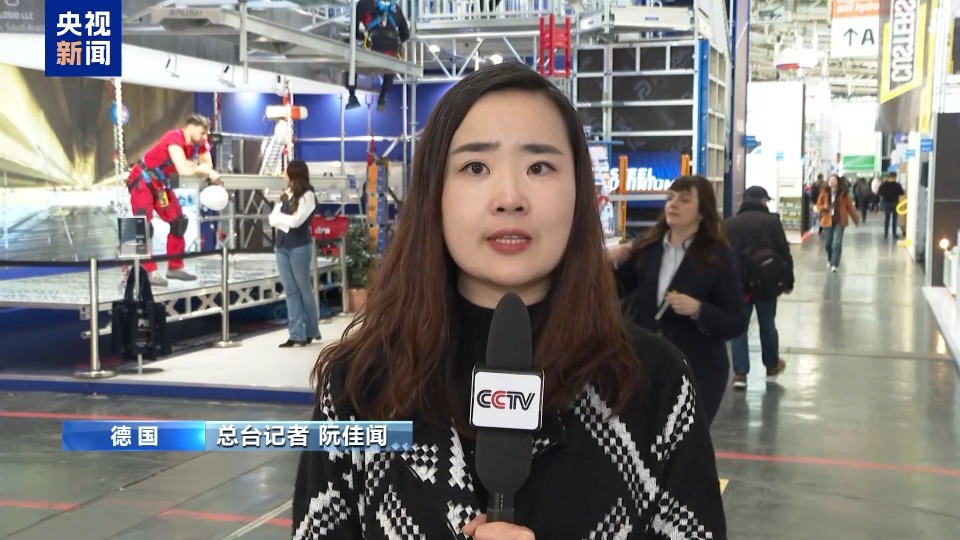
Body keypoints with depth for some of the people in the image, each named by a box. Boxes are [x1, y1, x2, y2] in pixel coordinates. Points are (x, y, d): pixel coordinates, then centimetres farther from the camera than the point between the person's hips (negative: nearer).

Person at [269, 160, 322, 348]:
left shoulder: (307, 195, -6)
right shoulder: (285, 194, 12)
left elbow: (296, 221, -16)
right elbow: (272, 219, 7)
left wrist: (279, 216, -1)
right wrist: (287, 221, -10)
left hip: (299, 247, -6)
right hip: (281, 246, 6)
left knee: (304, 290, 3)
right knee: (290, 291, 4)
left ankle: (312, 333, 15)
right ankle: (297, 335, 4)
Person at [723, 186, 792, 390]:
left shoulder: (728, 224, 8)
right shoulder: (771, 221, -2)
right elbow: (784, 253, -5)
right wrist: (788, 281, 4)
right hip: (766, 281, -2)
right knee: (767, 324, 14)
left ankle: (740, 373, -2)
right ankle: (772, 366, 31)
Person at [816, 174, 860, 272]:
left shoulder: (843, 194, -4)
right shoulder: (824, 193, -1)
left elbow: (850, 207, 2)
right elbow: (818, 207, 5)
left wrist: (856, 220, 7)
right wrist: (824, 207, -18)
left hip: (839, 221, -2)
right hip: (828, 221, 2)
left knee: (837, 243, -12)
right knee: (827, 243, 7)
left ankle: (834, 264, -7)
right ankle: (830, 260, 35)